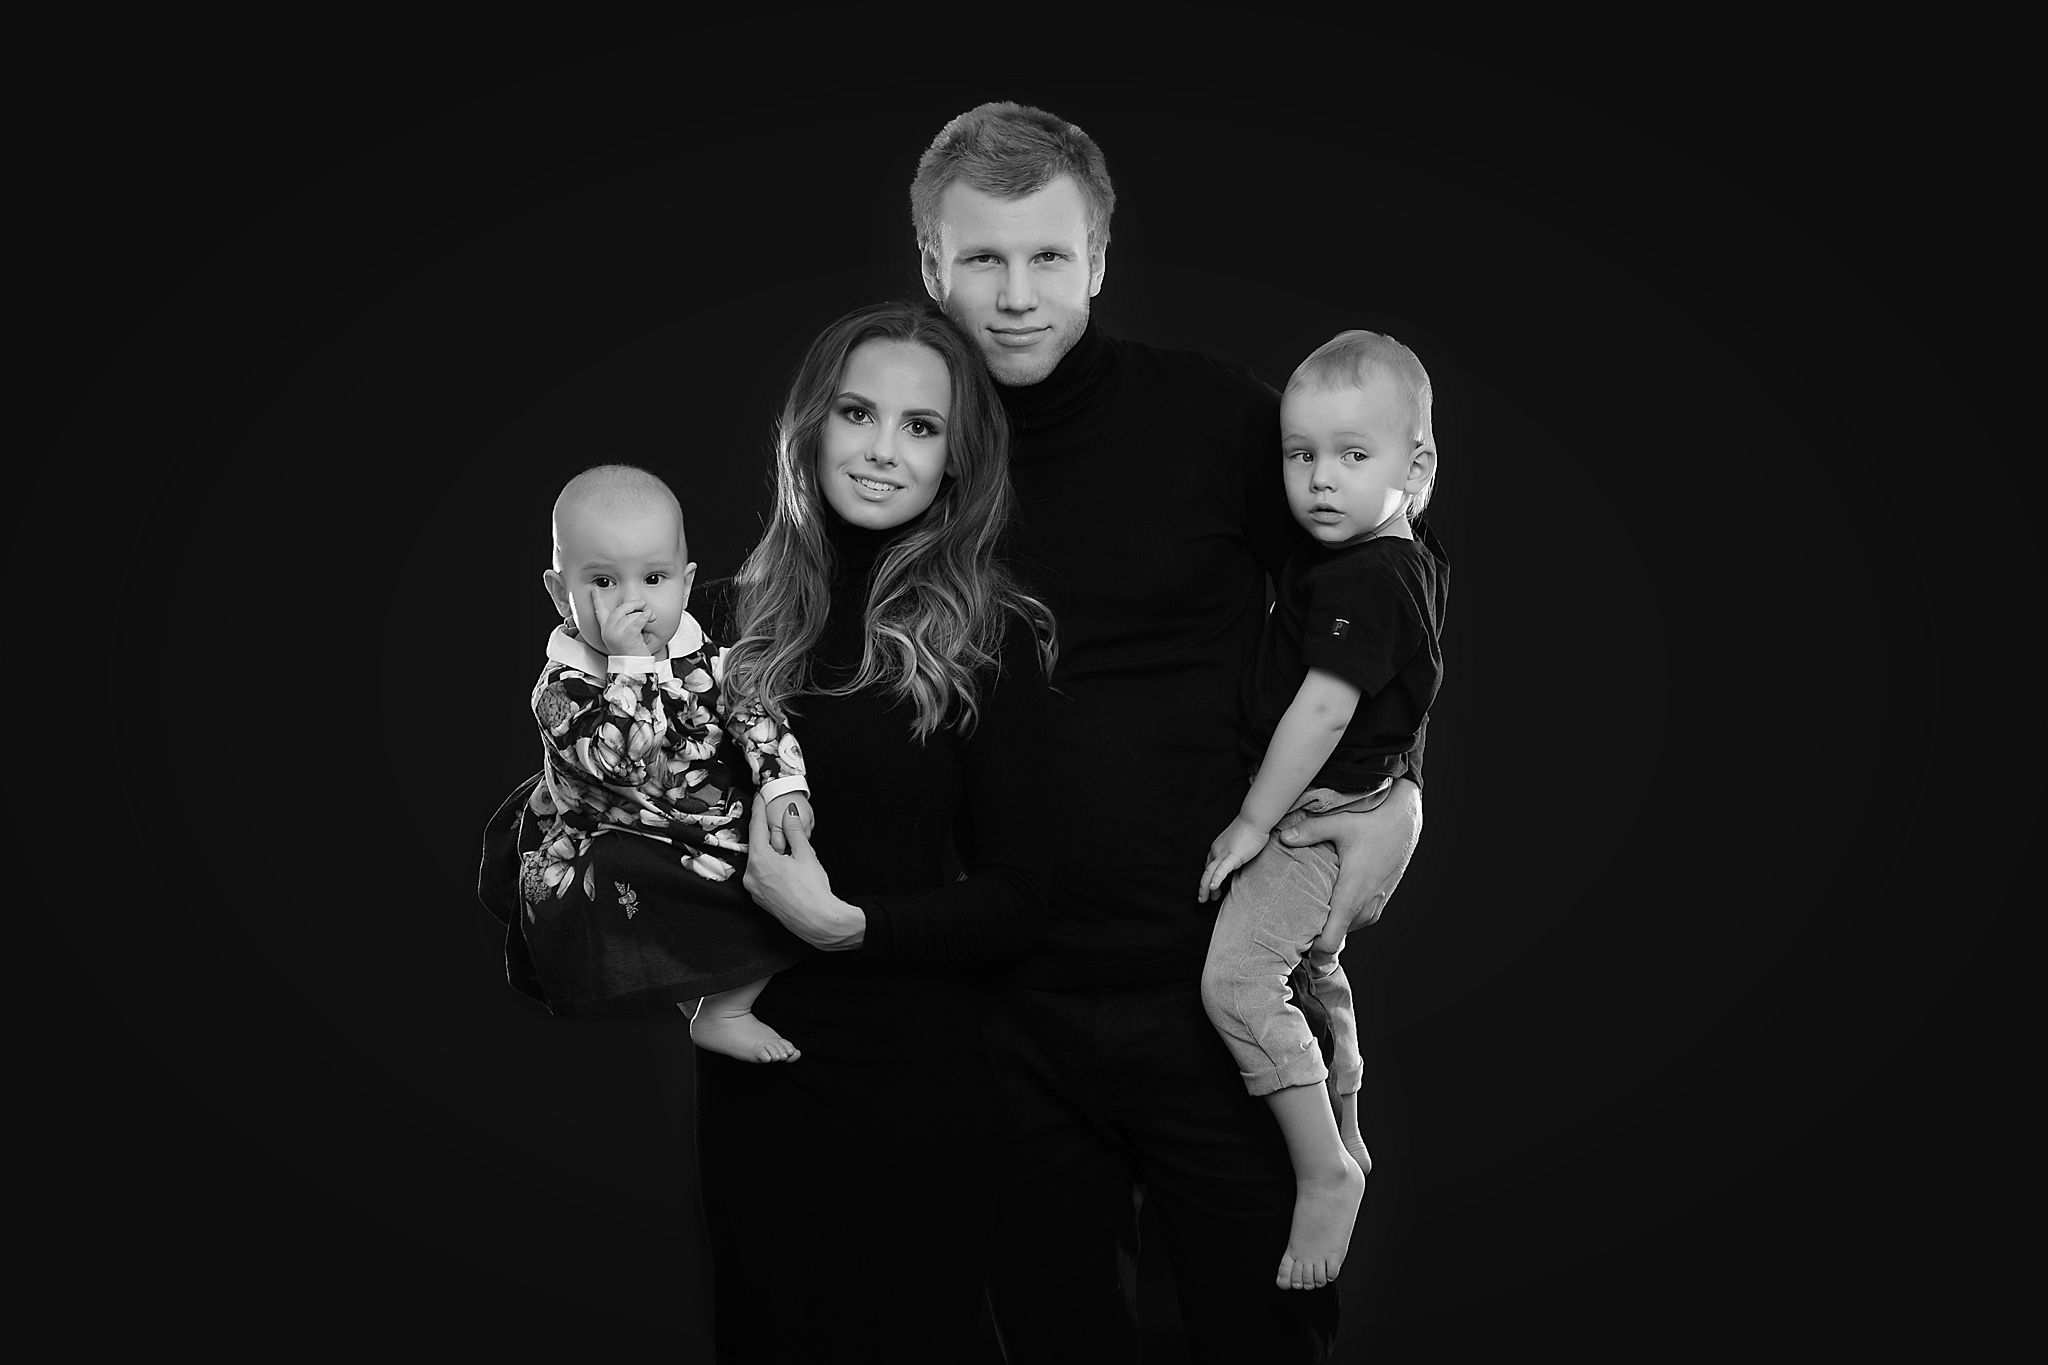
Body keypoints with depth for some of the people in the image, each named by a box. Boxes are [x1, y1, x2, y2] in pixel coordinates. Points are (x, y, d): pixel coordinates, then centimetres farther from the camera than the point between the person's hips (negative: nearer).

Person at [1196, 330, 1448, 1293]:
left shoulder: (1365, 580, -25)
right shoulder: (1404, 562, 6)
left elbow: (1322, 712, -26)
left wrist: (1252, 822, -19)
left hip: (1323, 814, -11)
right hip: (1325, 813, 11)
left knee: (1236, 978, -19)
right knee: (1314, 968, 26)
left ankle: (1326, 1174, -11)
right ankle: (1343, 1134, 44)